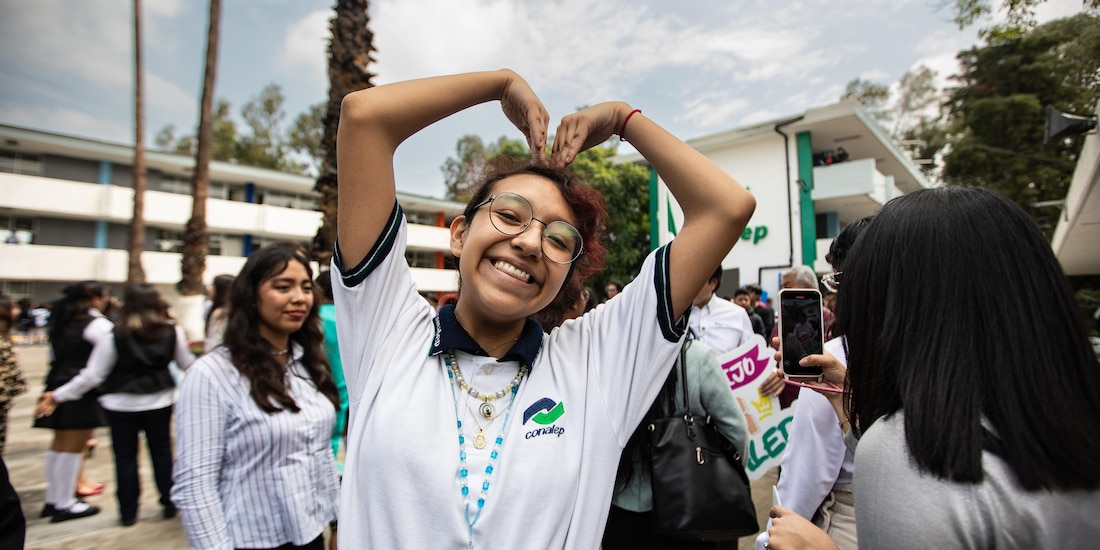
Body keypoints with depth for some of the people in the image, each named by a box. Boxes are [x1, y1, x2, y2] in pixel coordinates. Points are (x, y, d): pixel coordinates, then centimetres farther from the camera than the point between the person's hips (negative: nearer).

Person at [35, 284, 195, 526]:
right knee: (161, 451, 16)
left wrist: (57, 396, 2)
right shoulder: (173, 332, -8)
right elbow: (186, 363, 3)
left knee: (125, 456, 12)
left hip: (121, 405, -2)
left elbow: (92, 376, -10)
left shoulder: (114, 337, -14)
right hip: (159, 401, 2)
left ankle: (128, 512, 21)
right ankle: (169, 503, 24)